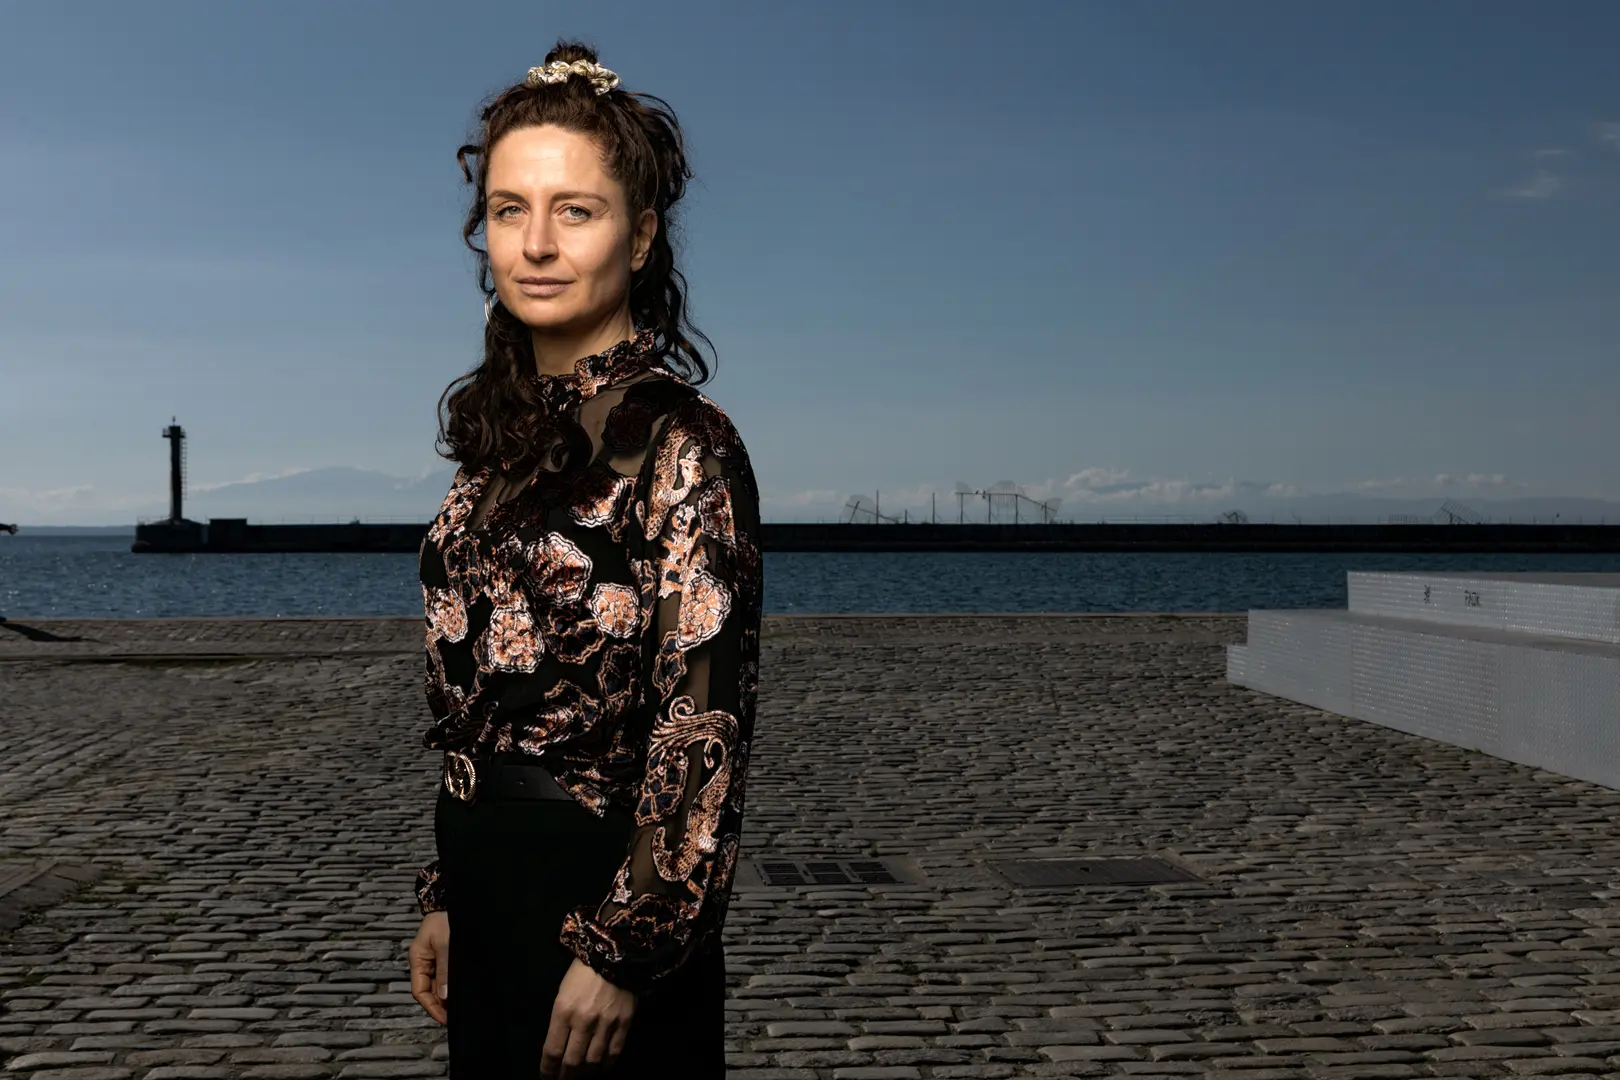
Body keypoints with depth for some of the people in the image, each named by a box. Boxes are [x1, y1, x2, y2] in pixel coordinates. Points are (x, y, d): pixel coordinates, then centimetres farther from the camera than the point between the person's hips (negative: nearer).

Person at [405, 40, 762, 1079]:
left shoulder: (677, 439, -15)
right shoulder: (507, 428, 8)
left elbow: (705, 717, -18)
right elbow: (471, 703, 12)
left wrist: (624, 949, -17)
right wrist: (450, 898, 13)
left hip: (602, 889, -7)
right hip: (495, 882, 7)